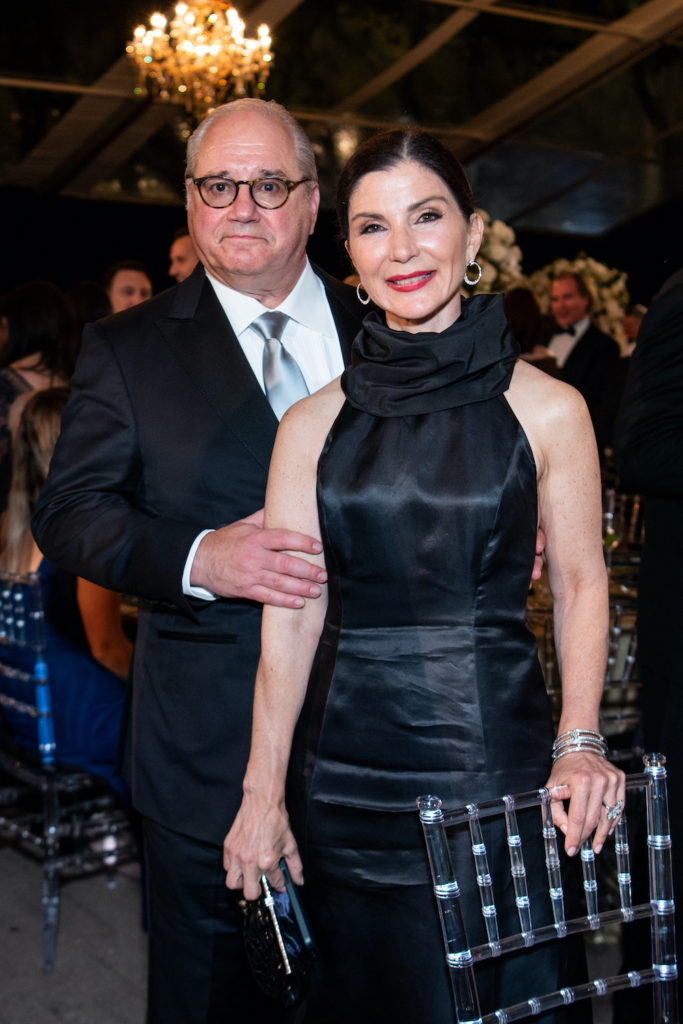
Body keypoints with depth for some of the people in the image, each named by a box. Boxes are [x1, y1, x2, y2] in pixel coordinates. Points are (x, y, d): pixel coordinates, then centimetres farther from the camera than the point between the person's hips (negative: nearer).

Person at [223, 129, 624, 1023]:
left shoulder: (546, 410, -2)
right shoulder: (312, 425, 1)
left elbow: (580, 583, 1)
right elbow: (291, 617, 0)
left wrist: (579, 742, -12)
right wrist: (262, 796, -1)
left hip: (494, 751, -2)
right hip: (346, 770, 2)